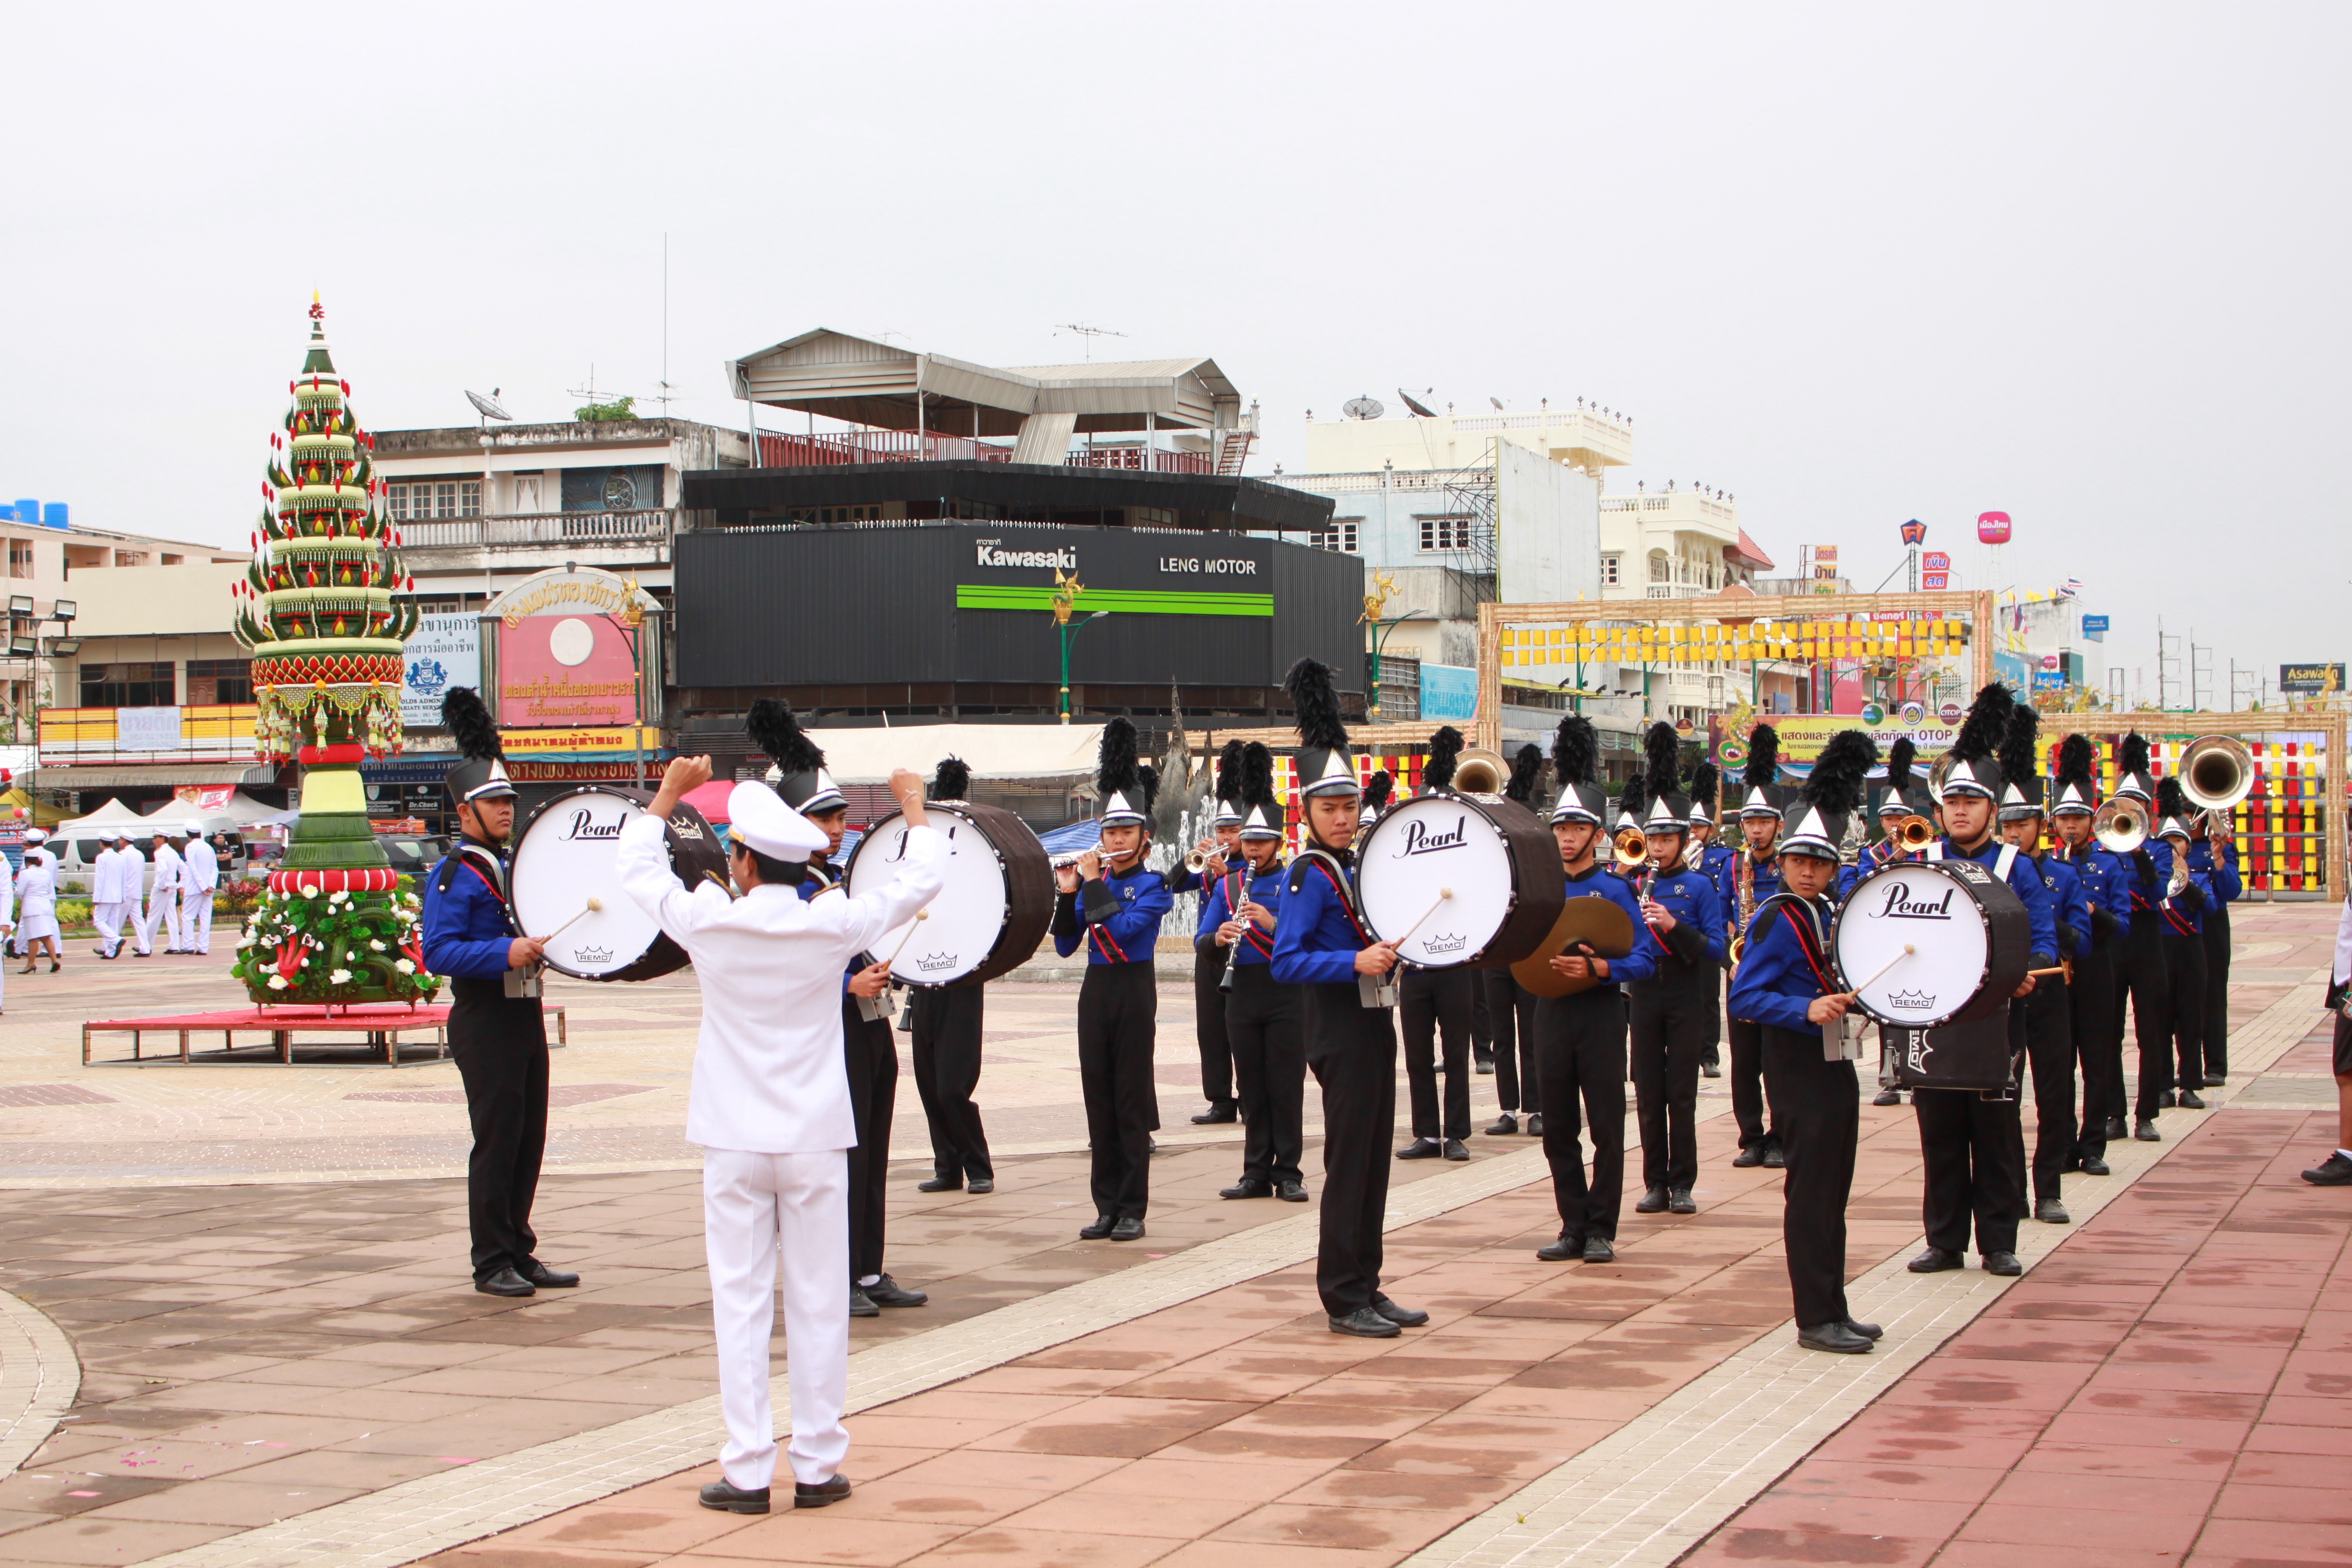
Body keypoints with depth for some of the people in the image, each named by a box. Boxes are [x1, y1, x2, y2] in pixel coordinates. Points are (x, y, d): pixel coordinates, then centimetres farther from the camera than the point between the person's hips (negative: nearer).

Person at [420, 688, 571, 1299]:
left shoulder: (515, 867, 16)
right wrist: (505, 954, -29)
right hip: (485, 1022, -8)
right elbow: (438, 952, -20)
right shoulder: (454, 876, -10)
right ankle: (492, 1263, 1)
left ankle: (520, 1252, 18)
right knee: (497, 1141, -6)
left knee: (529, 1140, 10)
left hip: (526, 1015, 8)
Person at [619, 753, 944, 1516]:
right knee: (818, 1305, 7)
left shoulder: (709, 924, -9)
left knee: (740, 1303, 4)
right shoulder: (834, 926, -9)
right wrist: (914, 806, 22)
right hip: (816, 1140, 1)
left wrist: (670, 790, 22)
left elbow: (635, 866, 9)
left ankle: (747, 1472, 3)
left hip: (735, 1145, 0)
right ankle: (818, 1467, 10)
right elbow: (923, 881, 6)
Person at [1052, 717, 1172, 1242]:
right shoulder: (1092, 879, 9)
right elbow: (1066, 945, 6)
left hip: (1133, 991, -5)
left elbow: (1122, 928, -21)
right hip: (1095, 990, 5)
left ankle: (1133, 1210, 2)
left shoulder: (1153, 885, -5)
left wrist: (1093, 884, -15)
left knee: (1131, 1102, -2)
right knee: (1098, 1100, 6)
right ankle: (1106, 1206, 12)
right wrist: (1067, 895, -6)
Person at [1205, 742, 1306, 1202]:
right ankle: (1257, 1173, 12)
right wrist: (1220, 937, -16)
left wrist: (1272, 923, -25)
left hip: (1285, 994, -3)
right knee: (1252, 1088, 7)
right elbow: (1202, 941, 7)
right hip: (1242, 995, 3)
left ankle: (1288, 1175, 4)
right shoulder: (1227, 885, 11)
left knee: (1286, 1086, -2)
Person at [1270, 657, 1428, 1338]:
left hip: (1374, 1027, 9)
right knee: (1348, 1163, -6)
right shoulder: (1309, 874, -13)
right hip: (1342, 1033, -9)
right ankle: (1344, 1300, -2)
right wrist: (1357, 961, -30)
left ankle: (1366, 1287, 18)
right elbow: (1285, 961, -21)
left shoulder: (1354, 866, 14)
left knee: (1373, 1162, 11)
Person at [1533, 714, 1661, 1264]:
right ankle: (1574, 1228, 14)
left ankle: (1601, 1232, 5)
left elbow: (1646, 958, -8)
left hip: (1600, 1014, -4)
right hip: (1552, 1013, 4)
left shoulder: (1614, 890, -4)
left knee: (1606, 1128, -1)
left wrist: (1599, 967, -22)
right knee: (1558, 1130, 6)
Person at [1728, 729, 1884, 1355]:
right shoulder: (1775, 919, -14)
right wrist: (1807, 1010, -32)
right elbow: (1744, 998, -21)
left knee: (1832, 1194, 13)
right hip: (1797, 1068, -9)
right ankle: (1816, 1319, -2)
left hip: (1835, 1064, 9)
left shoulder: (1831, 913, 11)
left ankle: (1832, 1309, 21)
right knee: (1810, 1192, -6)